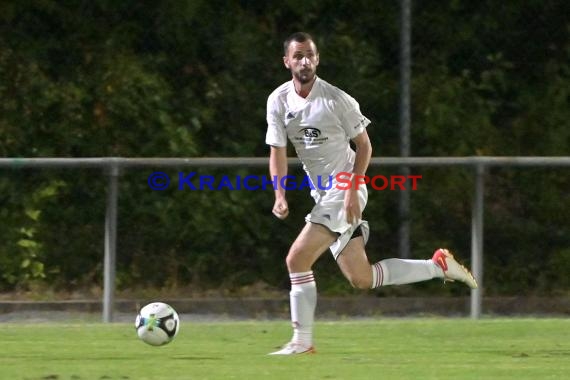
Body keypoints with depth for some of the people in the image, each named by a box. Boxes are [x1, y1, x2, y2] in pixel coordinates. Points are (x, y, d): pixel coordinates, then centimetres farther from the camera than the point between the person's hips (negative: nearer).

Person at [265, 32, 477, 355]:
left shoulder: (337, 99, -12)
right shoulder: (278, 101, 2)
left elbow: (364, 145, -5)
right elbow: (278, 153, 5)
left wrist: (352, 190, -16)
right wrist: (280, 195, -10)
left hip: (345, 194, -6)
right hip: (323, 195, 6)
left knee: (298, 259, -16)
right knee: (361, 278, 5)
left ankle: (302, 341, -6)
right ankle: (439, 266, 19)